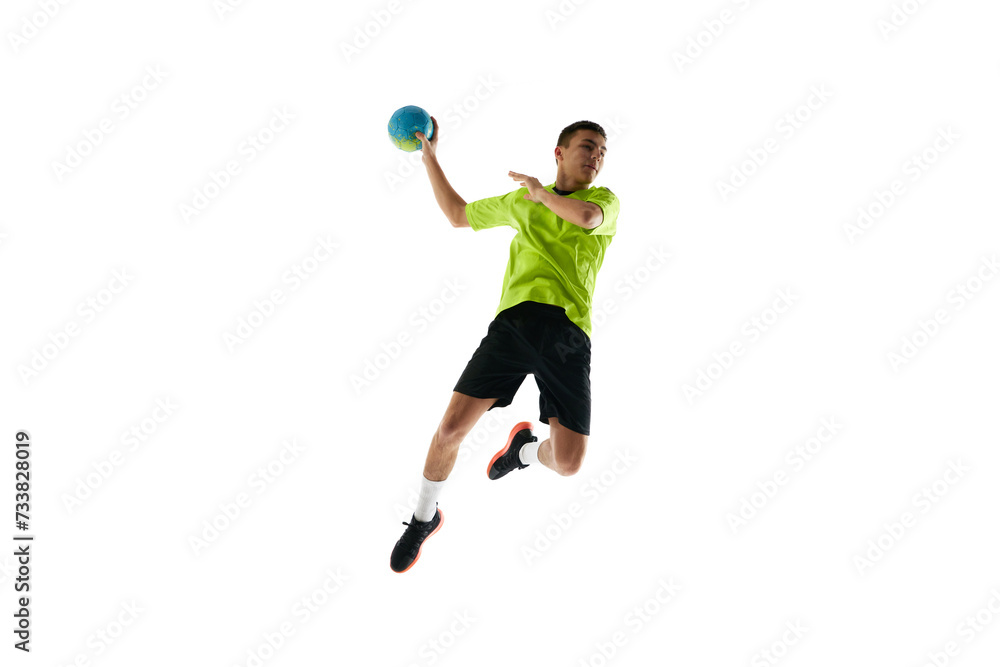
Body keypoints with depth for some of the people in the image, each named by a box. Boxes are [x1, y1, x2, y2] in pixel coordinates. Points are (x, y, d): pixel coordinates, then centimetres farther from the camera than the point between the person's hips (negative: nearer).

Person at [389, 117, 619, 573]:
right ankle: (424, 518, 21)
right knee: (451, 427, -8)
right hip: (515, 318, 2)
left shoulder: (605, 200, 13)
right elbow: (458, 214, 33)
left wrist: (540, 190, 3)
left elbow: (586, 216, -13)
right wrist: (430, 157, 31)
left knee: (568, 463, -9)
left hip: (569, 333, -1)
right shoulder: (521, 201, 21)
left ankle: (524, 448, 30)